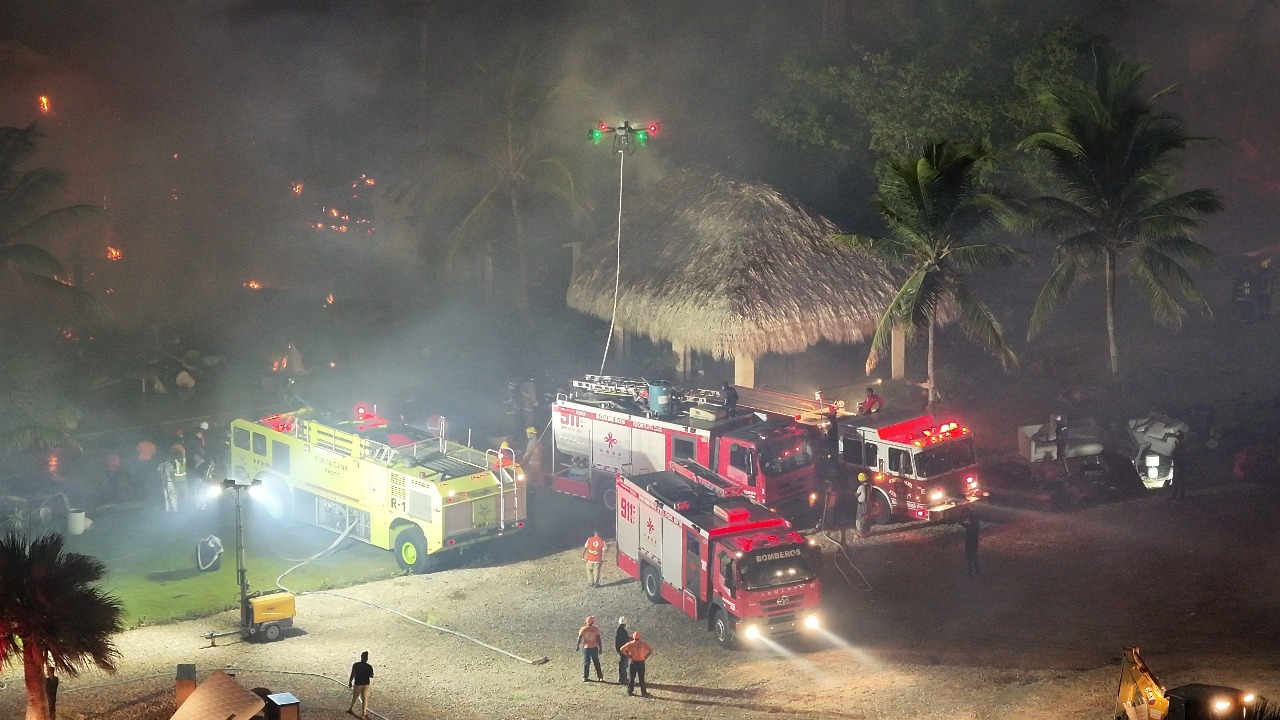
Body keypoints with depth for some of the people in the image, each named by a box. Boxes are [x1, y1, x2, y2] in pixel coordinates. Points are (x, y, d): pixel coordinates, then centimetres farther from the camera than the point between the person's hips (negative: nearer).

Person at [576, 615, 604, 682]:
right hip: (594, 648, 0)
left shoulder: (583, 629, -5)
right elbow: (598, 639, -5)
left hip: (586, 648, 0)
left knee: (586, 662, 7)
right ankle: (599, 677, 7)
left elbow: (579, 638, -2)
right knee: (596, 663, 8)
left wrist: (578, 646, 12)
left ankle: (585, 677, 5)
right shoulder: (596, 629, -6)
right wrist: (600, 648, 4)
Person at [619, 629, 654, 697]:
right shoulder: (643, 644, -5)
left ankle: (630, 691, 13)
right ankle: (644, 692, 6)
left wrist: (628, 656, -1)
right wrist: (646, 657, 0)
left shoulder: (630, 644, -4)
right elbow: (651, 650, -5)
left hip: (633, 662, 1)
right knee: (641, 678, 5)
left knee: (631, 677, 11)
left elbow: (622, 649, -9)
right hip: (641, 663, -1)